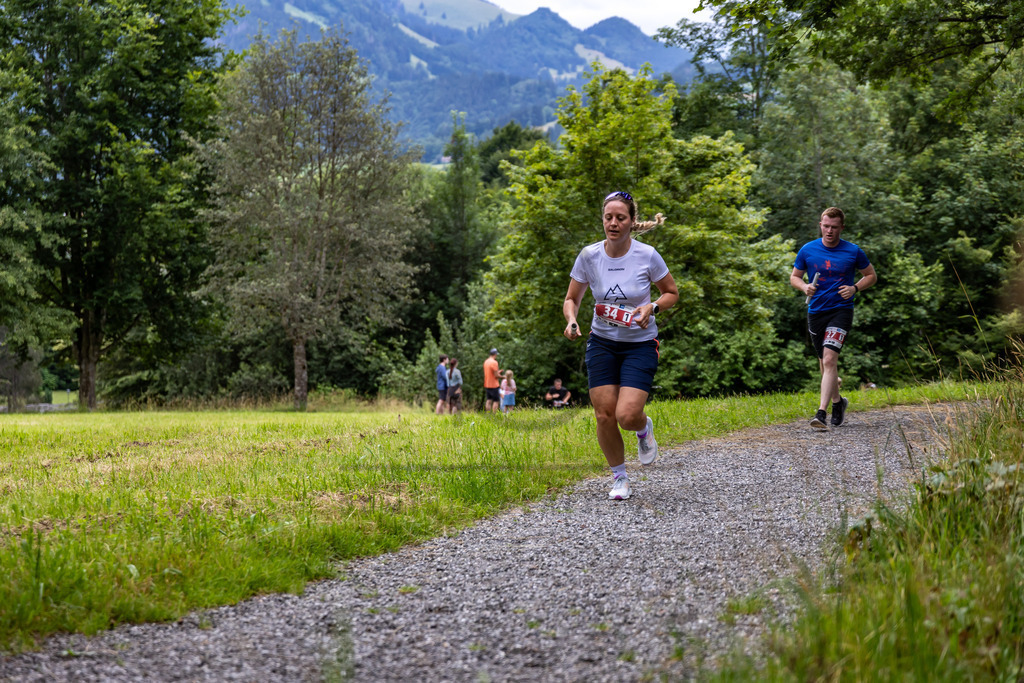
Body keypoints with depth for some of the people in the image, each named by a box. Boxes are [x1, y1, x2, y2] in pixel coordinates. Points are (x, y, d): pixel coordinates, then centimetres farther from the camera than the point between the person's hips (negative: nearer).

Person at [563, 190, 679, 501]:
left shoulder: (647, 255, -13)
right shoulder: (588, 256, -7)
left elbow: (672, 293, 2)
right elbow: (571, 299, 5)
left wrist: (652, 307, -18)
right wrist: (571, 320, -16)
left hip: (640, 344, -2)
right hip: (602, 343, 2)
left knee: (627, 416, -16)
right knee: (604, 415, -4)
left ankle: (645, 428, 23)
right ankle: (619, 476, 19)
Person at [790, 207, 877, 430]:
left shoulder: (853, 252, -2)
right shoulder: (807, 250, 2)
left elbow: (871, 275, 10)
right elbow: (794, 276, 12)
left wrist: (855, 288, -9)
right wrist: (804, 287, -10)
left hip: (841, 310, -3)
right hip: (816, 311, 4)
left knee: (829, 359, -19)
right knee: (824, 362, 14)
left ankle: (822, 413, -24)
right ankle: (838, 402, 38)